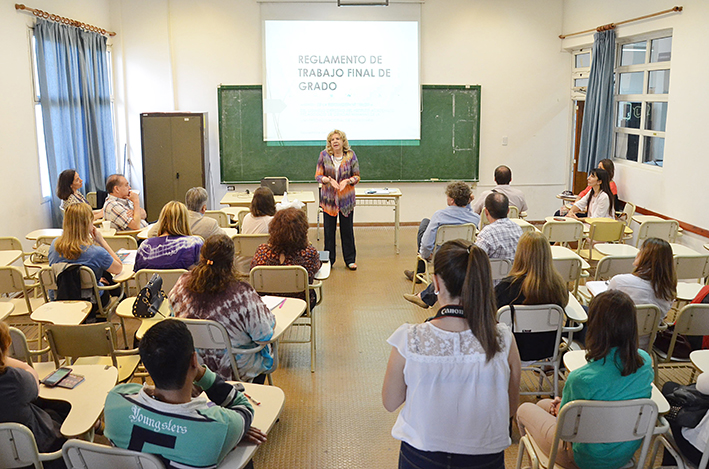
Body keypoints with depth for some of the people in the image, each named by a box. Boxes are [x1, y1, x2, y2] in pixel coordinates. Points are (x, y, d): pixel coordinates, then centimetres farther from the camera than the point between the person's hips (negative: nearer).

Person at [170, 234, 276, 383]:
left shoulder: (182, 284, -18)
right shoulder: (242, 294, -33)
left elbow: (174, 310, 4)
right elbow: (264, 334, -23)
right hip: (235, 369, -4)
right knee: (265, 350, 30)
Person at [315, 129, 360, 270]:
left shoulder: (351, 155, -2)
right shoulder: (324, 155, -2)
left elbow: (357, 176, 3)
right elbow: (318, 176, 0)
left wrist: (347, 181, -18)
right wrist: (328, 180, -20)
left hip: (346, 199, 0)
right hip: (329, 198, 0)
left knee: (347, 229, 5)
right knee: (329, 230, 5)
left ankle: (350, 260, 18)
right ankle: (328, 260, 18)